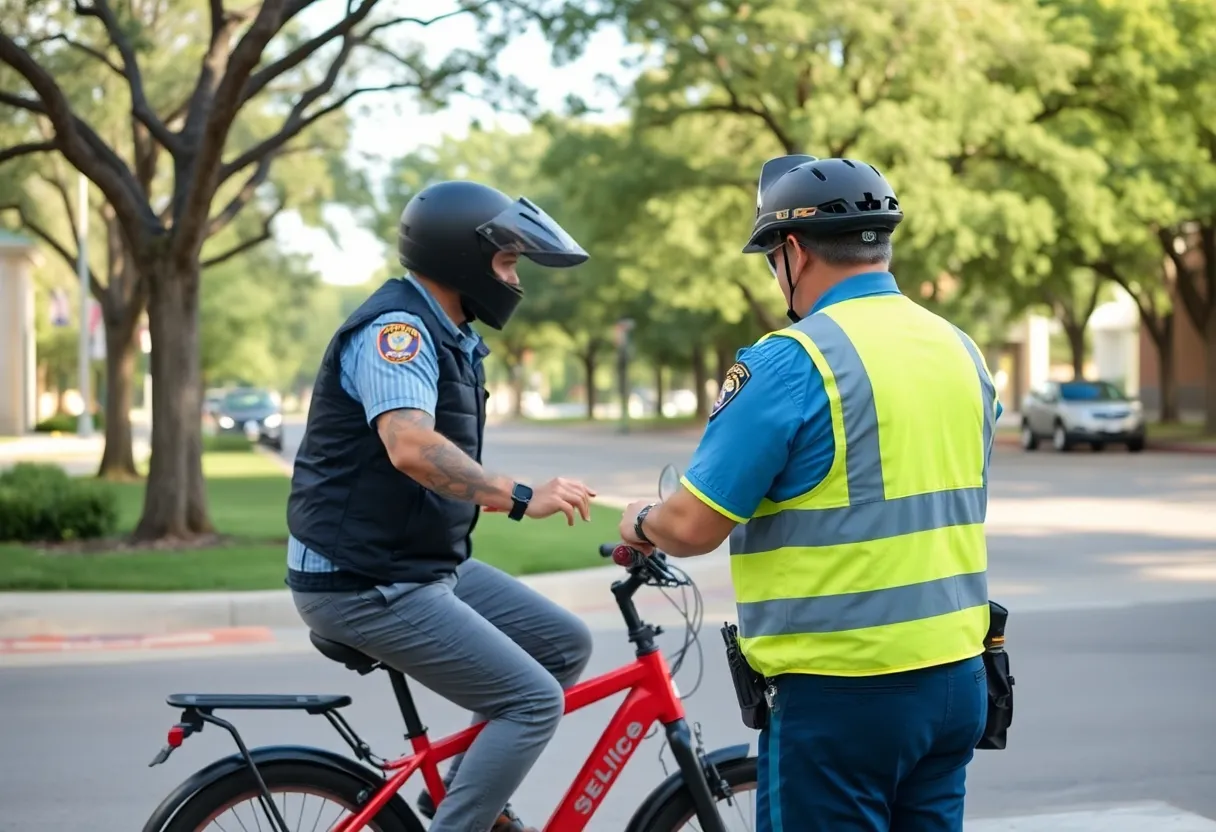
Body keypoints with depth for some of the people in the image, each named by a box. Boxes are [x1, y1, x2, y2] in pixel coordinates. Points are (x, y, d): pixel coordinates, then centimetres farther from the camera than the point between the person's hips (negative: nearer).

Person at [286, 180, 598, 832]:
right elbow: (411, 448, -35)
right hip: (363, 583, -10)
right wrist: (520, 498, -38)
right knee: (534, 701, -13)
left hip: (424, 564, 10)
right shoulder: (397, 328, -18)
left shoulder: (444, 336, 14)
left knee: (565, 645, 10)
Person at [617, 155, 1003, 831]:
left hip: (843, 693, -7)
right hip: (956, 676, 7)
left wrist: (642, 524, 6)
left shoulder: (791, 362, -15)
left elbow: (694, 527, -14)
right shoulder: (961, 351, 7)